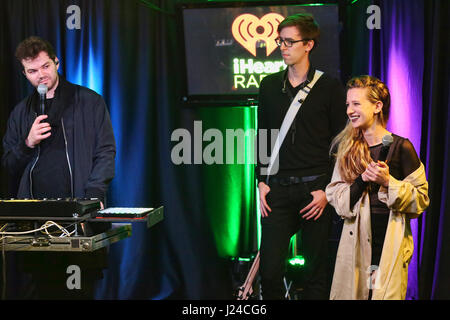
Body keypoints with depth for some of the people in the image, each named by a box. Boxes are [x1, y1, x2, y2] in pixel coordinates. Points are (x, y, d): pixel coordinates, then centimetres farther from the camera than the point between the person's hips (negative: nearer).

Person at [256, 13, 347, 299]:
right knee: (270, 269, -2)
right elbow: (262, 137, 15)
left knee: (317, 269, 4)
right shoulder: (270, 86, 11)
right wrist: (262, 181, 6)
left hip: (316, 188, -2)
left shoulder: (329, 87, 0)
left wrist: (327, 190, -7)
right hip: (278, 190, 3)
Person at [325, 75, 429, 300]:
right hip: (356, 241, 4)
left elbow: (421, 199, -4)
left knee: (385, 293, -4)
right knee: (350, 292, 6)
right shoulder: (347, 149, 8)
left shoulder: (401, 147, -5)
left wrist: (388, 182, -17)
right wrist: (361, 181, -13)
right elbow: (336, 200, 3)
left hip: (390, 241, -3)